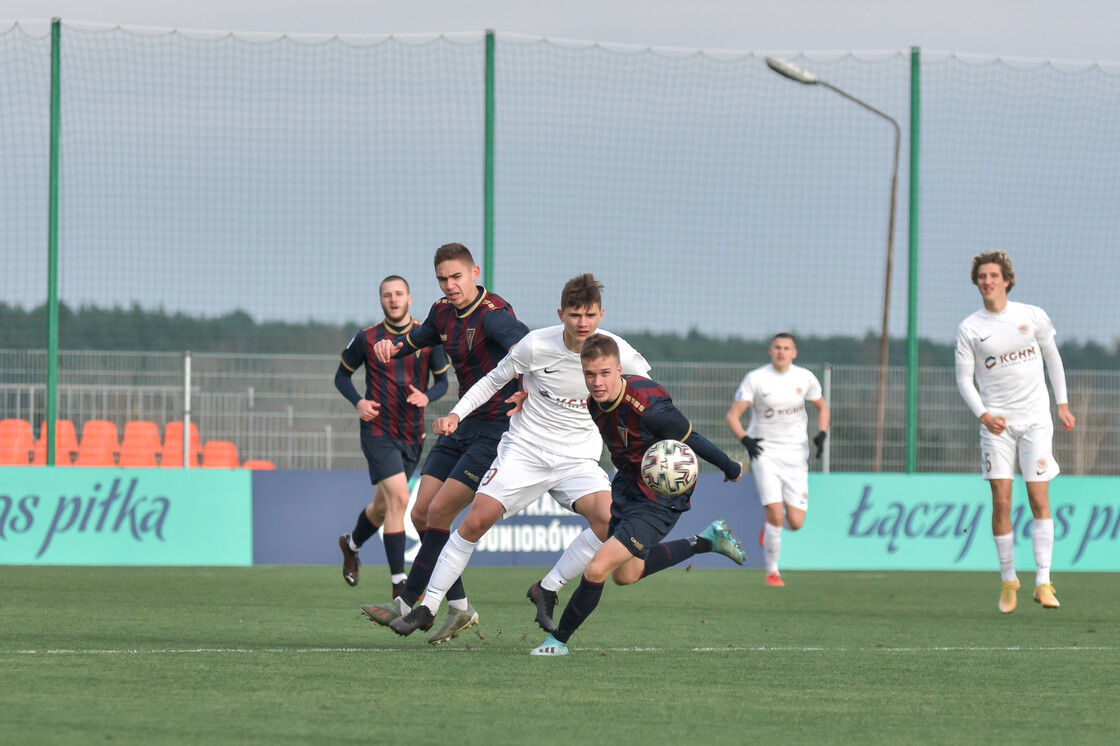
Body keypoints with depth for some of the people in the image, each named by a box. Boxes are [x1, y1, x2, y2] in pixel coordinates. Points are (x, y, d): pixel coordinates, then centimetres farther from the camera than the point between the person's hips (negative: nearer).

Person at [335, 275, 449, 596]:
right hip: (378, 431, -4)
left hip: (412, 435, 4)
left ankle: (351, 544, 48)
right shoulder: (366, 339, -2)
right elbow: (342, 375, 10)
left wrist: (427, 396, -12)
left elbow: (442, 380, 10)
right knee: (398, 498, -19)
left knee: (383, 505, 16)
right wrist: (358, 402, -9)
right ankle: (398, 582, -16)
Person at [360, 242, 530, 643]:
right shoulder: (443, 313, 7)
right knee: (422, 514, 4)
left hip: (497, 429, -9)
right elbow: (419, 338, 27)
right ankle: (459, 607, 12)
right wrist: (391, 345, 4)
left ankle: (406, 605, -2)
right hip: (462, 426, 9)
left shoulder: (493, 315, -20)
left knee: (439, 513, -11)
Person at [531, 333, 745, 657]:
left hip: (660, 500, -9)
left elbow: (690, 439, -18)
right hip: (626, 485, 9)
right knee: (625, 574, 25)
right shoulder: (594, 403, -11)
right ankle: (707, 541, 39)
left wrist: (730, 467, -4)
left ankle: (558, 640, 3)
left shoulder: (648, 406, -32)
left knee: (597, 569, -16)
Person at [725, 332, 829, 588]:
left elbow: (822, 406, 19)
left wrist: (822, 433, 0)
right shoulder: (755, 378, -6)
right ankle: (772, 572, 0)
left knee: (795, 523, -4)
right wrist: (745, 439, -24)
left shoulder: (805, 378, 2)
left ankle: (769, 527, 32)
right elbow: (732, 416, -6)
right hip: (764, 452, -3)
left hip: (796, 455, 3)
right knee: (775, 513, -17)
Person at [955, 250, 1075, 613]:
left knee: (1039, 499, -7)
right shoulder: (969, 329, 0)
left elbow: (1052, 358, 14)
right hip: (996, 422, 0)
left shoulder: (1032, 316, 2)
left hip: (1035, 419, 0)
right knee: (1001, 502, -4)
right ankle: (1008, 580, 9)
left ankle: (1043, 582, -7)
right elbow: (964, 378, 2)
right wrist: (983, 414, -13)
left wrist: (1063, 403, 11)